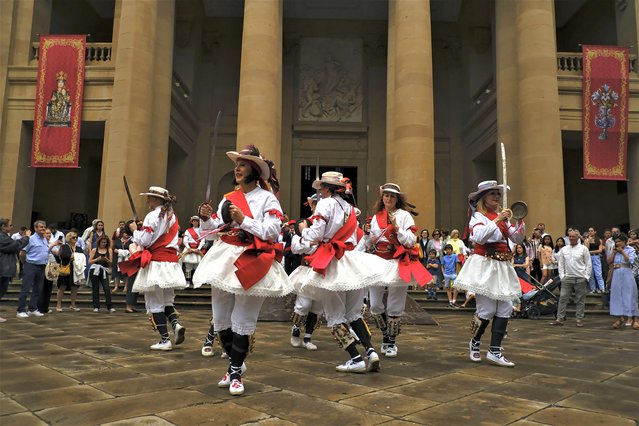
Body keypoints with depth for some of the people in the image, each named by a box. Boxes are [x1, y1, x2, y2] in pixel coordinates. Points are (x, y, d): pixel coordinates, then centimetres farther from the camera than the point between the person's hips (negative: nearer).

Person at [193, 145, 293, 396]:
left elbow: (272, 231, -13)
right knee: (221, 319, 10)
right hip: (225, 259, 6)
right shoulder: (228, 199, 13)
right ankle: (235, 363, 31)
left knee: (242, 321, 0)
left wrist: (243, 220, -16)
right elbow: (215, 232, 11)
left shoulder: (267, 198, -2)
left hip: (252, 263, -5)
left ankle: (236, 372, 14)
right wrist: (206, 219, -8)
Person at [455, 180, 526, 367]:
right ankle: (475, 342, 21)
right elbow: (479, 237, -23)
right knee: (487, 309, -5)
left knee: (505, 308, 1)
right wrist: (497, 220, -22)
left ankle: (495, 351, 7)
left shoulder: (502, 216, 16)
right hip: (484, 266, -7)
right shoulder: (478, 216, -5)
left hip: (502, 267, 7)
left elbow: (517, 238, 13)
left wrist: (520, 222, -2)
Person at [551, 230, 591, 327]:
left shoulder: (583, 248, 2)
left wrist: (586, 276, -4)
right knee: (563, 298, -1)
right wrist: (562, 276, 3)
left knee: (580, 300, 4)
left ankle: (579, 319, 11)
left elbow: (588, 264, 2)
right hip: (567, 278, 2)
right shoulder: (564, 249, 9)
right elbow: (561, 264, 12)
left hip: (580, 278, -2)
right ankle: (560, 319, 2)